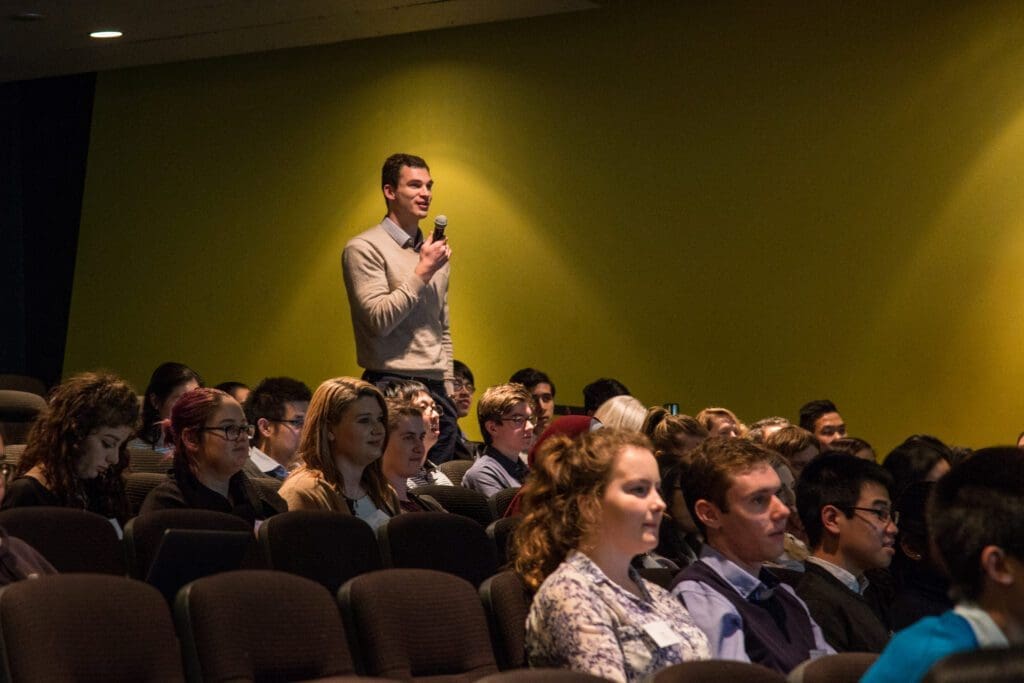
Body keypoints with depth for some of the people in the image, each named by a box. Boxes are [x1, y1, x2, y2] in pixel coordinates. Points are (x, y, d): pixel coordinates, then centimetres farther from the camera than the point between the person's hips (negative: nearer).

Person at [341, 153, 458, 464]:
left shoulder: (434, 251, 18)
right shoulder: (364, 248, -5)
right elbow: (380, 320, -15)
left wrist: (447, 388, 17)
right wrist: (422, 272, -12)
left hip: (435, 389, 7)